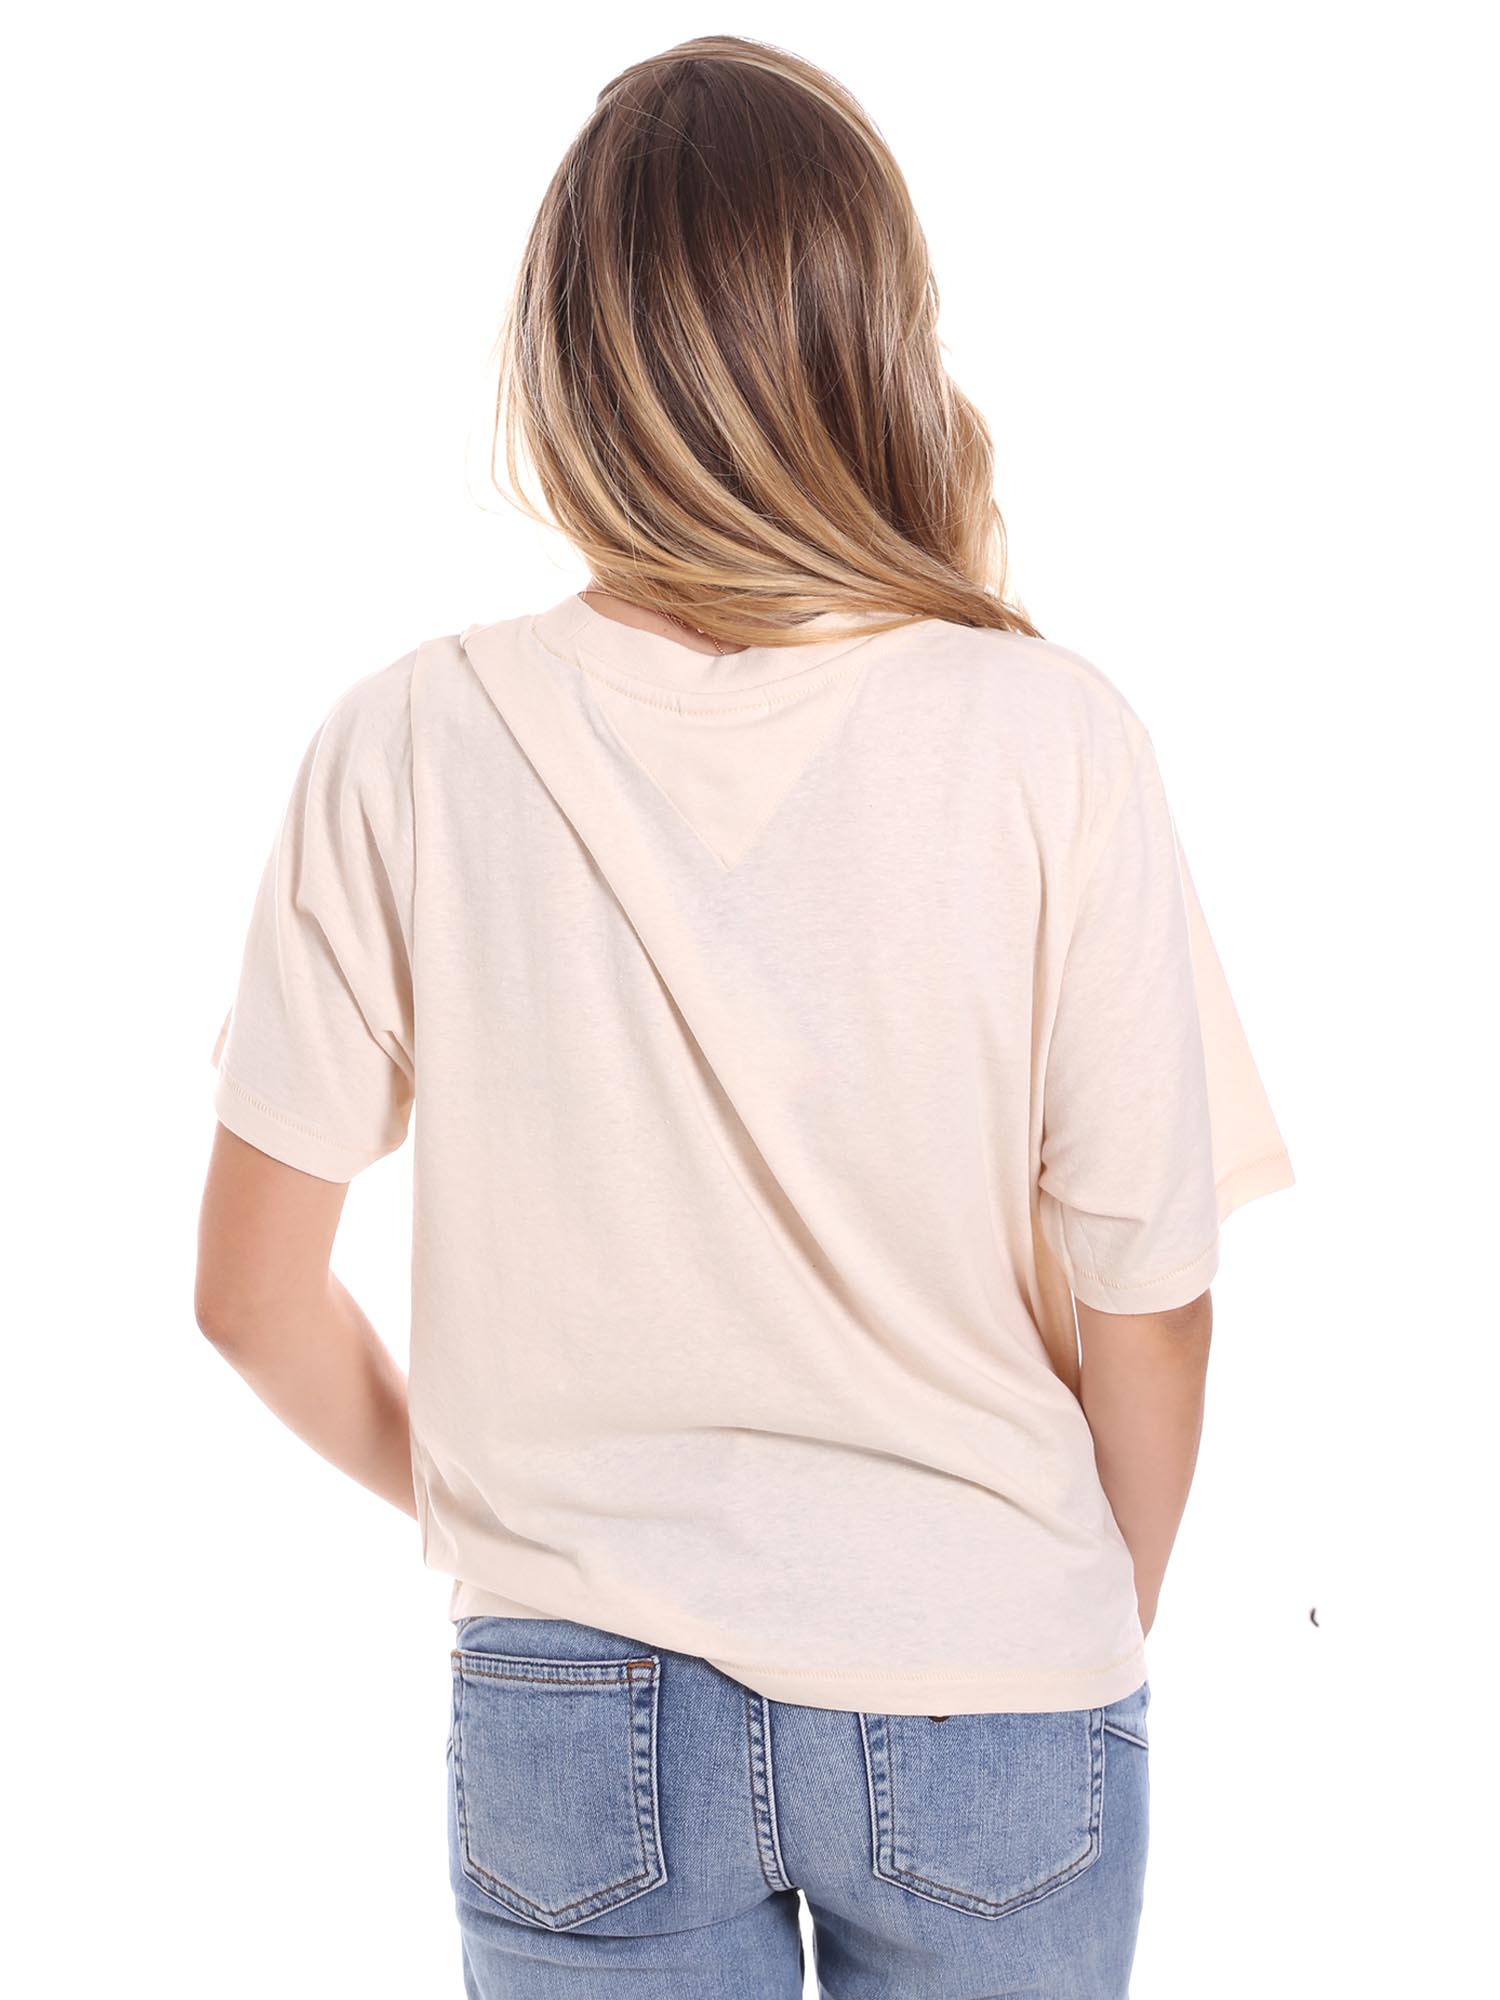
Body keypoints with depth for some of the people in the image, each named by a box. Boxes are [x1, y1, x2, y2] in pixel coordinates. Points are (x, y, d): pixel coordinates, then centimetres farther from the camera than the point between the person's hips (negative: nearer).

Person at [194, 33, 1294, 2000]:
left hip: (573, 1709, 0)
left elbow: (256, 1292, -4)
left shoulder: (413, 747, -11)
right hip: (992, 1690, 1)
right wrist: (1102, 1624, 9)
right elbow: (1147, 1308, -9)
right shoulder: (1049, 742, -14)